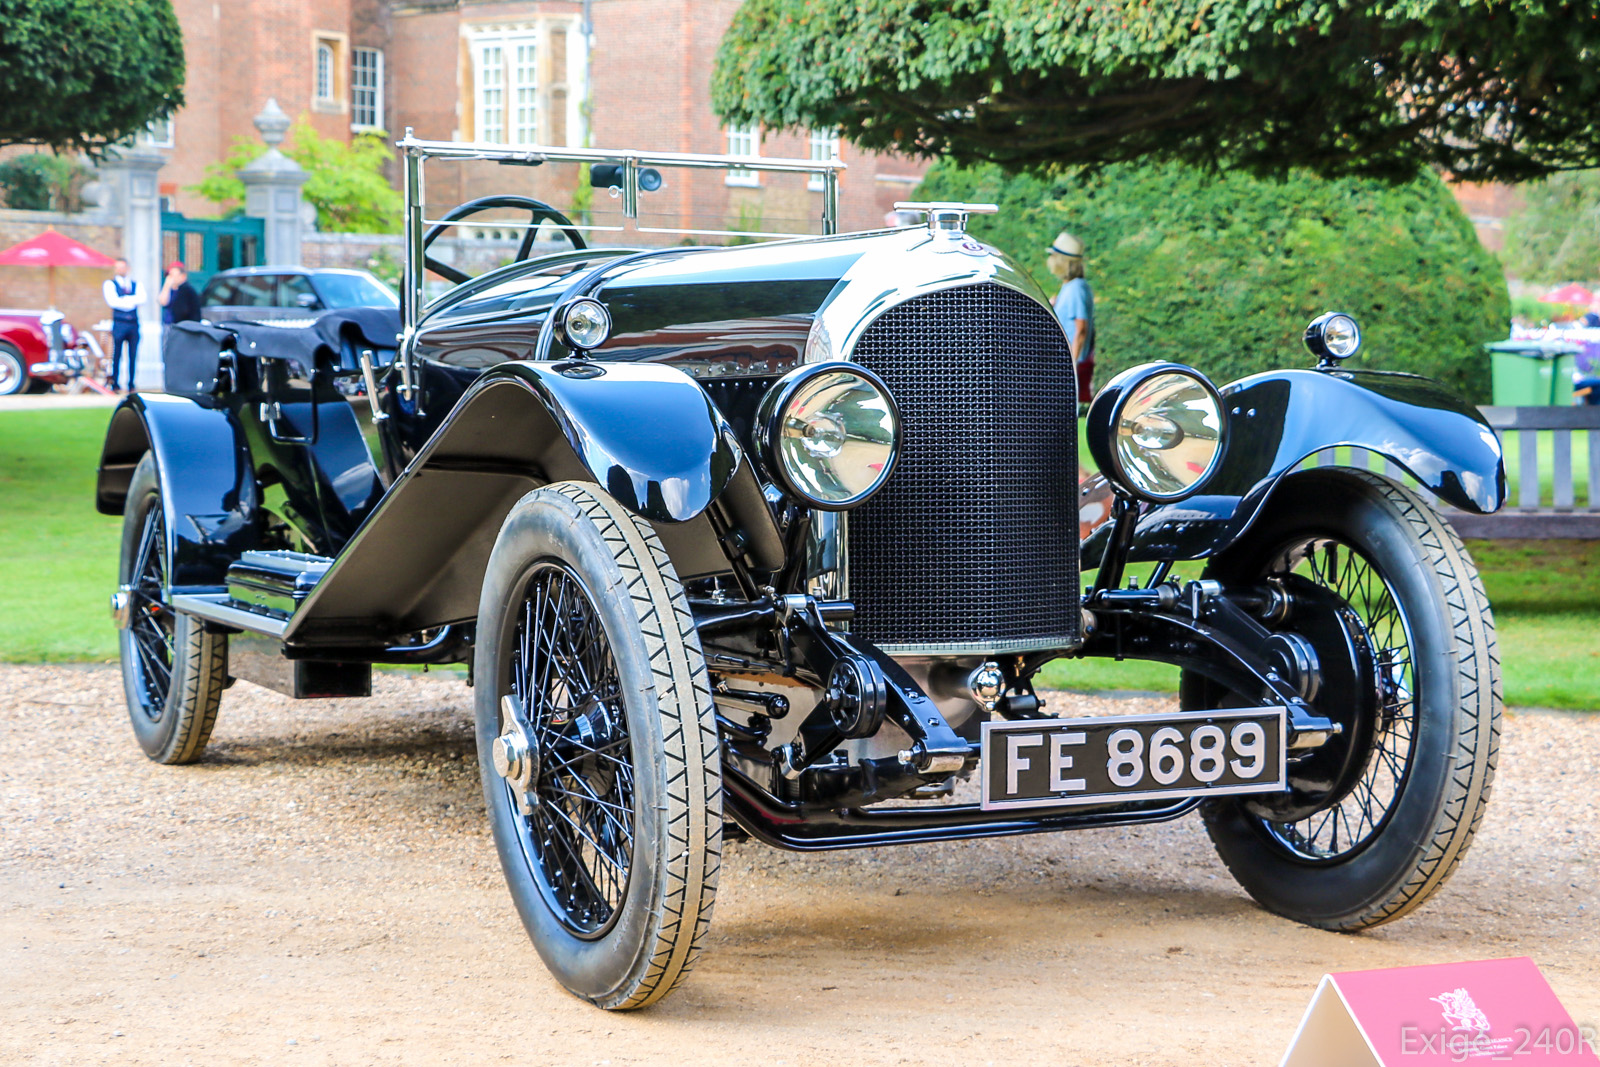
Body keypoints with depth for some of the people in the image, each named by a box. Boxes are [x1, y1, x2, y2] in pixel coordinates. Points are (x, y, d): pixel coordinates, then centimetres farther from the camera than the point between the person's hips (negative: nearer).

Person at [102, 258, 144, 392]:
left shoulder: (136, 284, 17)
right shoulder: (110, 284, 7)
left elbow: (142, 299, -1)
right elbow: (112, 301, -8)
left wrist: (124, 300, -11)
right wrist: (132, 302, -5)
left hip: (134, 324, 3)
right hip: (119, 323, -3)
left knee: (133, 355, 2)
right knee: (116, 354, -4)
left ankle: (131, 384, 7)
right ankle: (114, 384, 0)